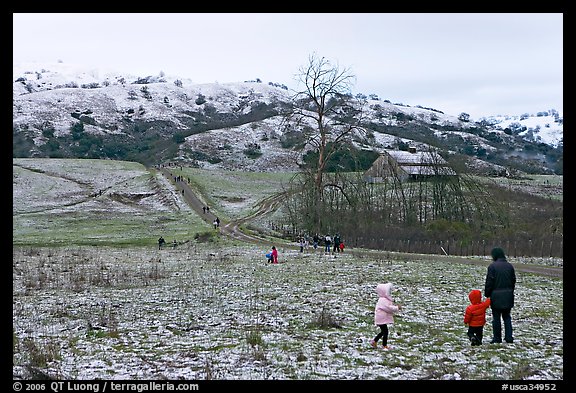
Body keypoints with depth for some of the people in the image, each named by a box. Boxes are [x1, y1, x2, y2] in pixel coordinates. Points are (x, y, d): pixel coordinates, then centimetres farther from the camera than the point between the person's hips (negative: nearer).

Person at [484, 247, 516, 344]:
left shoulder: (492, 266, -11)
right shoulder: (509, 266, 6)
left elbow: (489, 282, -10)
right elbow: (513, 281, 12)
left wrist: (487, 294, 0)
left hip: (496, 296, -5)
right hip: (508, 295, 5)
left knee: (496, 317, 3)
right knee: (507, 317, 12)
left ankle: (497, 338, 6)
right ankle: (509, 337, 9)